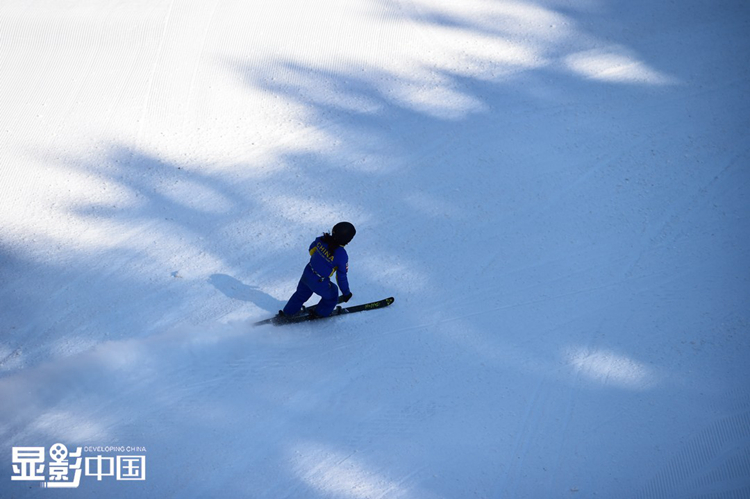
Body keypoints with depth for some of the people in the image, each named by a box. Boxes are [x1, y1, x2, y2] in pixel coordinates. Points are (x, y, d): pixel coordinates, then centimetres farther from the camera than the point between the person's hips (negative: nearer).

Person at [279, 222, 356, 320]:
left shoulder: (322, 239, -13)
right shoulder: (342, 256, -28)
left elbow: (312, 249, 7)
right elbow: (341, 277, -17)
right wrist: (346, 293, -1)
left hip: (306, 274, 5)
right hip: (319, 284, -5)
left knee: (302, 293, 33)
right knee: (332, 294, 28)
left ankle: (287, 313, 48)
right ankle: (321, 313, 47)